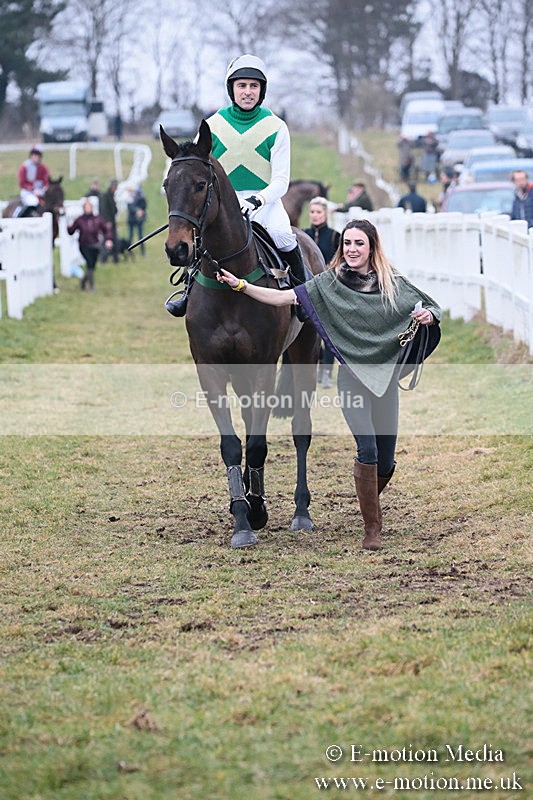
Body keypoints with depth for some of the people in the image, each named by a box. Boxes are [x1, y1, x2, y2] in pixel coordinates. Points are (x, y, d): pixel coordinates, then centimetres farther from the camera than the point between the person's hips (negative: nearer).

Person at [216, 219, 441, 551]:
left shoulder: (393, 284, 3)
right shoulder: (330, 283, 0)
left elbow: (431, 308, 8)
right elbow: (283, 297, -5)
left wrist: (427, 315, -17)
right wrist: (240, 285, -14)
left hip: (386, 377, 2)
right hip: (352, 377, -2)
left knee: (386, 462, 7)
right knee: (368, 449, -19)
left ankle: (371, 498, 42)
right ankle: (372, 527, -5)